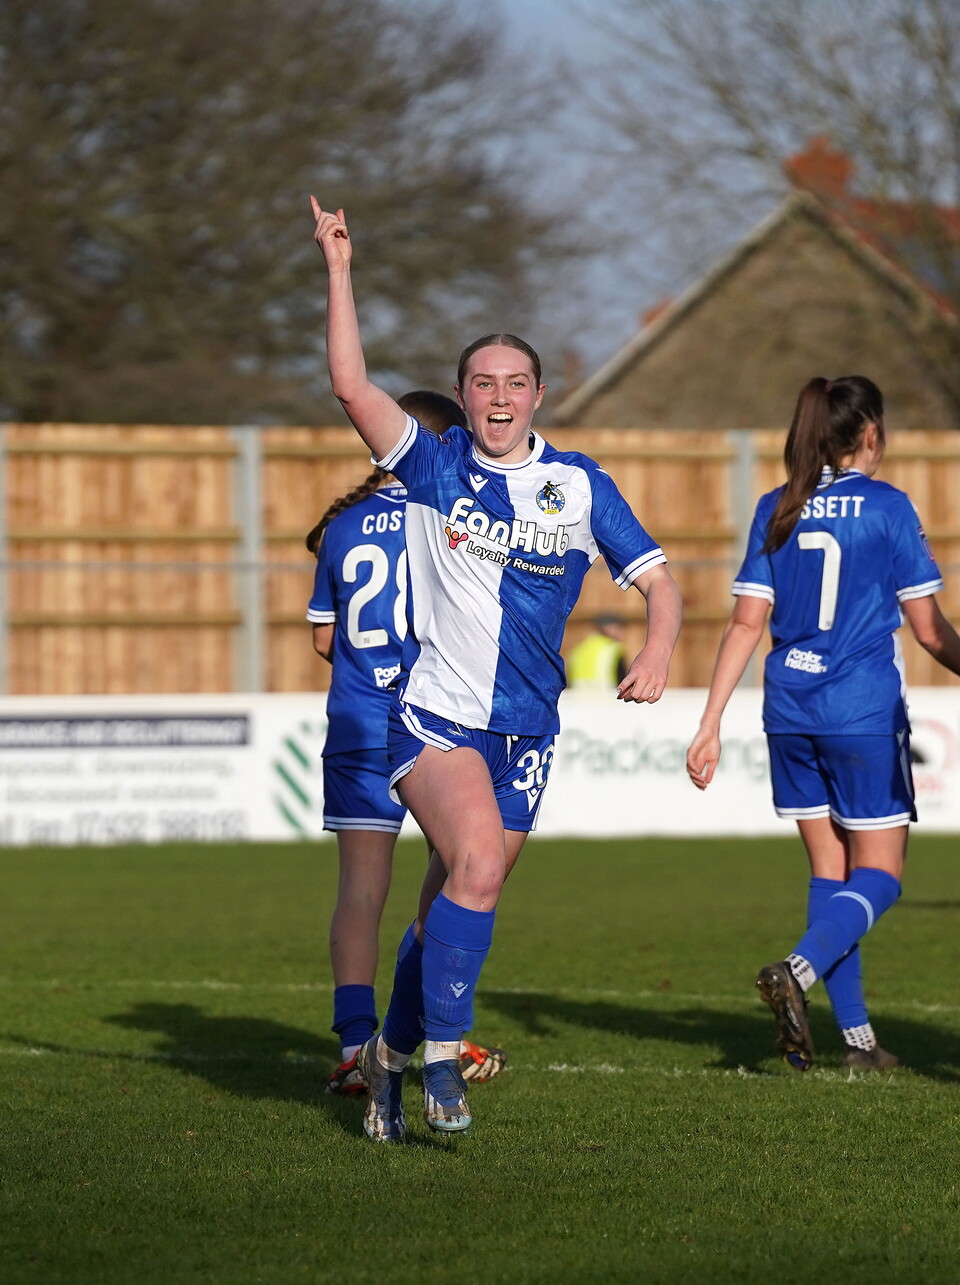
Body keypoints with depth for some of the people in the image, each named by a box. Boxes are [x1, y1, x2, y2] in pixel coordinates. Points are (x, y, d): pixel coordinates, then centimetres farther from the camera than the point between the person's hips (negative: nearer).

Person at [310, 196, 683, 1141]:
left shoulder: (581, 485, 4)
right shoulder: (432, 469, 0)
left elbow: (655, 580, 6)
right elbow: (350, 383, -10)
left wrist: (657, 651, -14)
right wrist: (338, 269, -14)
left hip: (527, 729, 3)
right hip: (431, 713, -3)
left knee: (459, 897, 7)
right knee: (477, 864, -25)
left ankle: (392, 1053, 26)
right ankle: (440, 1053, -20)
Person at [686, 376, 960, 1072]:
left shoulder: (776, 510, 6)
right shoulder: (887, 506, -6)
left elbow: (746, 623, 2)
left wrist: (711, 725, 4)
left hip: (791, 713, 5)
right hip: (865, 712, -5)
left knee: (831, 871, 13)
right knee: (878, 876, 3)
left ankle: (857, 1036, 12)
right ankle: (797, 969, -23)